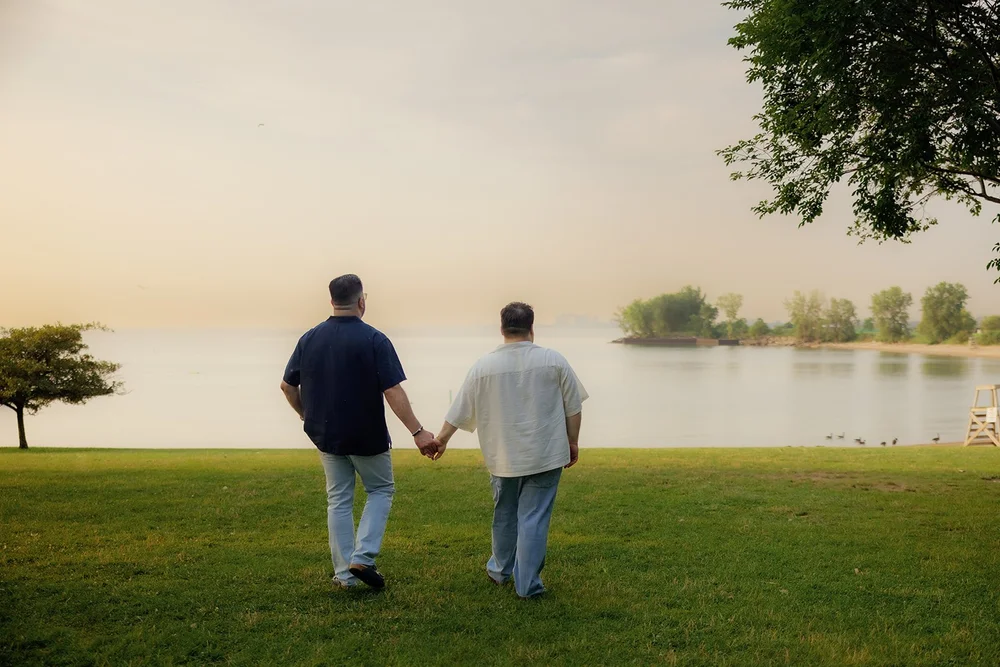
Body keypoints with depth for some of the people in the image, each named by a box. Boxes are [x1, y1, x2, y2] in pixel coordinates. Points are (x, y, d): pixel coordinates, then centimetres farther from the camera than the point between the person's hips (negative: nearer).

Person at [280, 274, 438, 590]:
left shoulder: (309, 338, 0)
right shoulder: (373, 339, -15)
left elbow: (287, 385, 7)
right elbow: (393, 391, -20)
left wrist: (306, 415, 22)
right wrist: (418, 432, -18)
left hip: (326, 435, 4)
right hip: (367, 436, -4)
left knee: (339, 501, 14)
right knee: (381, 490, 16)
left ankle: (345, 574, 16)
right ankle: (363, 557, 2)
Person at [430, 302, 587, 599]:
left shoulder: (483, 366, -5)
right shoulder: (554, 360, -6)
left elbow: (459, 411, 2)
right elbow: (573, 408, -1)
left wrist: (441, 440, 16)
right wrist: (573, 442, 11)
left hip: (503, 457, 2)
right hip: (546, 455, -1)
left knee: (504, 514, 20)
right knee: (534, 518, 3)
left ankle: (501, 570, 37)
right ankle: (527, 584, 7)